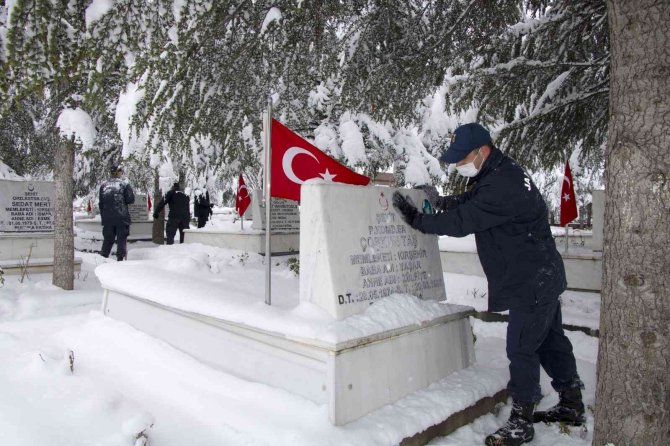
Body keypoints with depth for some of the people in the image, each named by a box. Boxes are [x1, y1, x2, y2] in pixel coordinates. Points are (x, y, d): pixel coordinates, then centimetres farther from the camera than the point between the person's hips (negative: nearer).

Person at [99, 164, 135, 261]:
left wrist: (103, 216, 17)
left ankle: (103, 257, 15)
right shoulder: (124, 184, -5)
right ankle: (120, 258, -1)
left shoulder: (104, 185, 8)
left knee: (107, 239, 13)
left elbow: (100, 203, 11)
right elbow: (130, 199, -8)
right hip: (122, 217, -4)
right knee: (121, 239, 1)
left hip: (107, 218, 4)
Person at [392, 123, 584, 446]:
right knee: (550, 341, 20)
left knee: (522, 348, -2)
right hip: (540, 278, 10)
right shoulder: (497, 174, 7)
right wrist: (444, 202, 0)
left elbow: (463, 221, -27)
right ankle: (572, 406, 35)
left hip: (533, 282, -10)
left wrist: (417, 220, -18)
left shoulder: (502, 185, -26)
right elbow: (472, 203, 18)